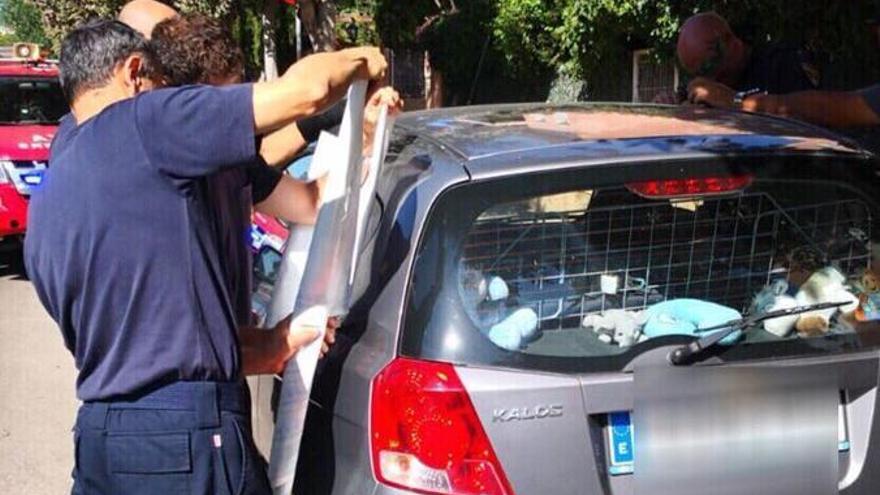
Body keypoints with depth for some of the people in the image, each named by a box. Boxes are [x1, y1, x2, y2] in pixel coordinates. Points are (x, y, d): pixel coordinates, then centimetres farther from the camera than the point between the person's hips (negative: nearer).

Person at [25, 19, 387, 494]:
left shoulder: (42, 211, 15)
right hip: (187, 442, -8)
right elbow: (304, 90, -12)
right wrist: (359, 60, 9)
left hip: (96, 437, 8)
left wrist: (268, 347, 22)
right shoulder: (139, 125, -8)